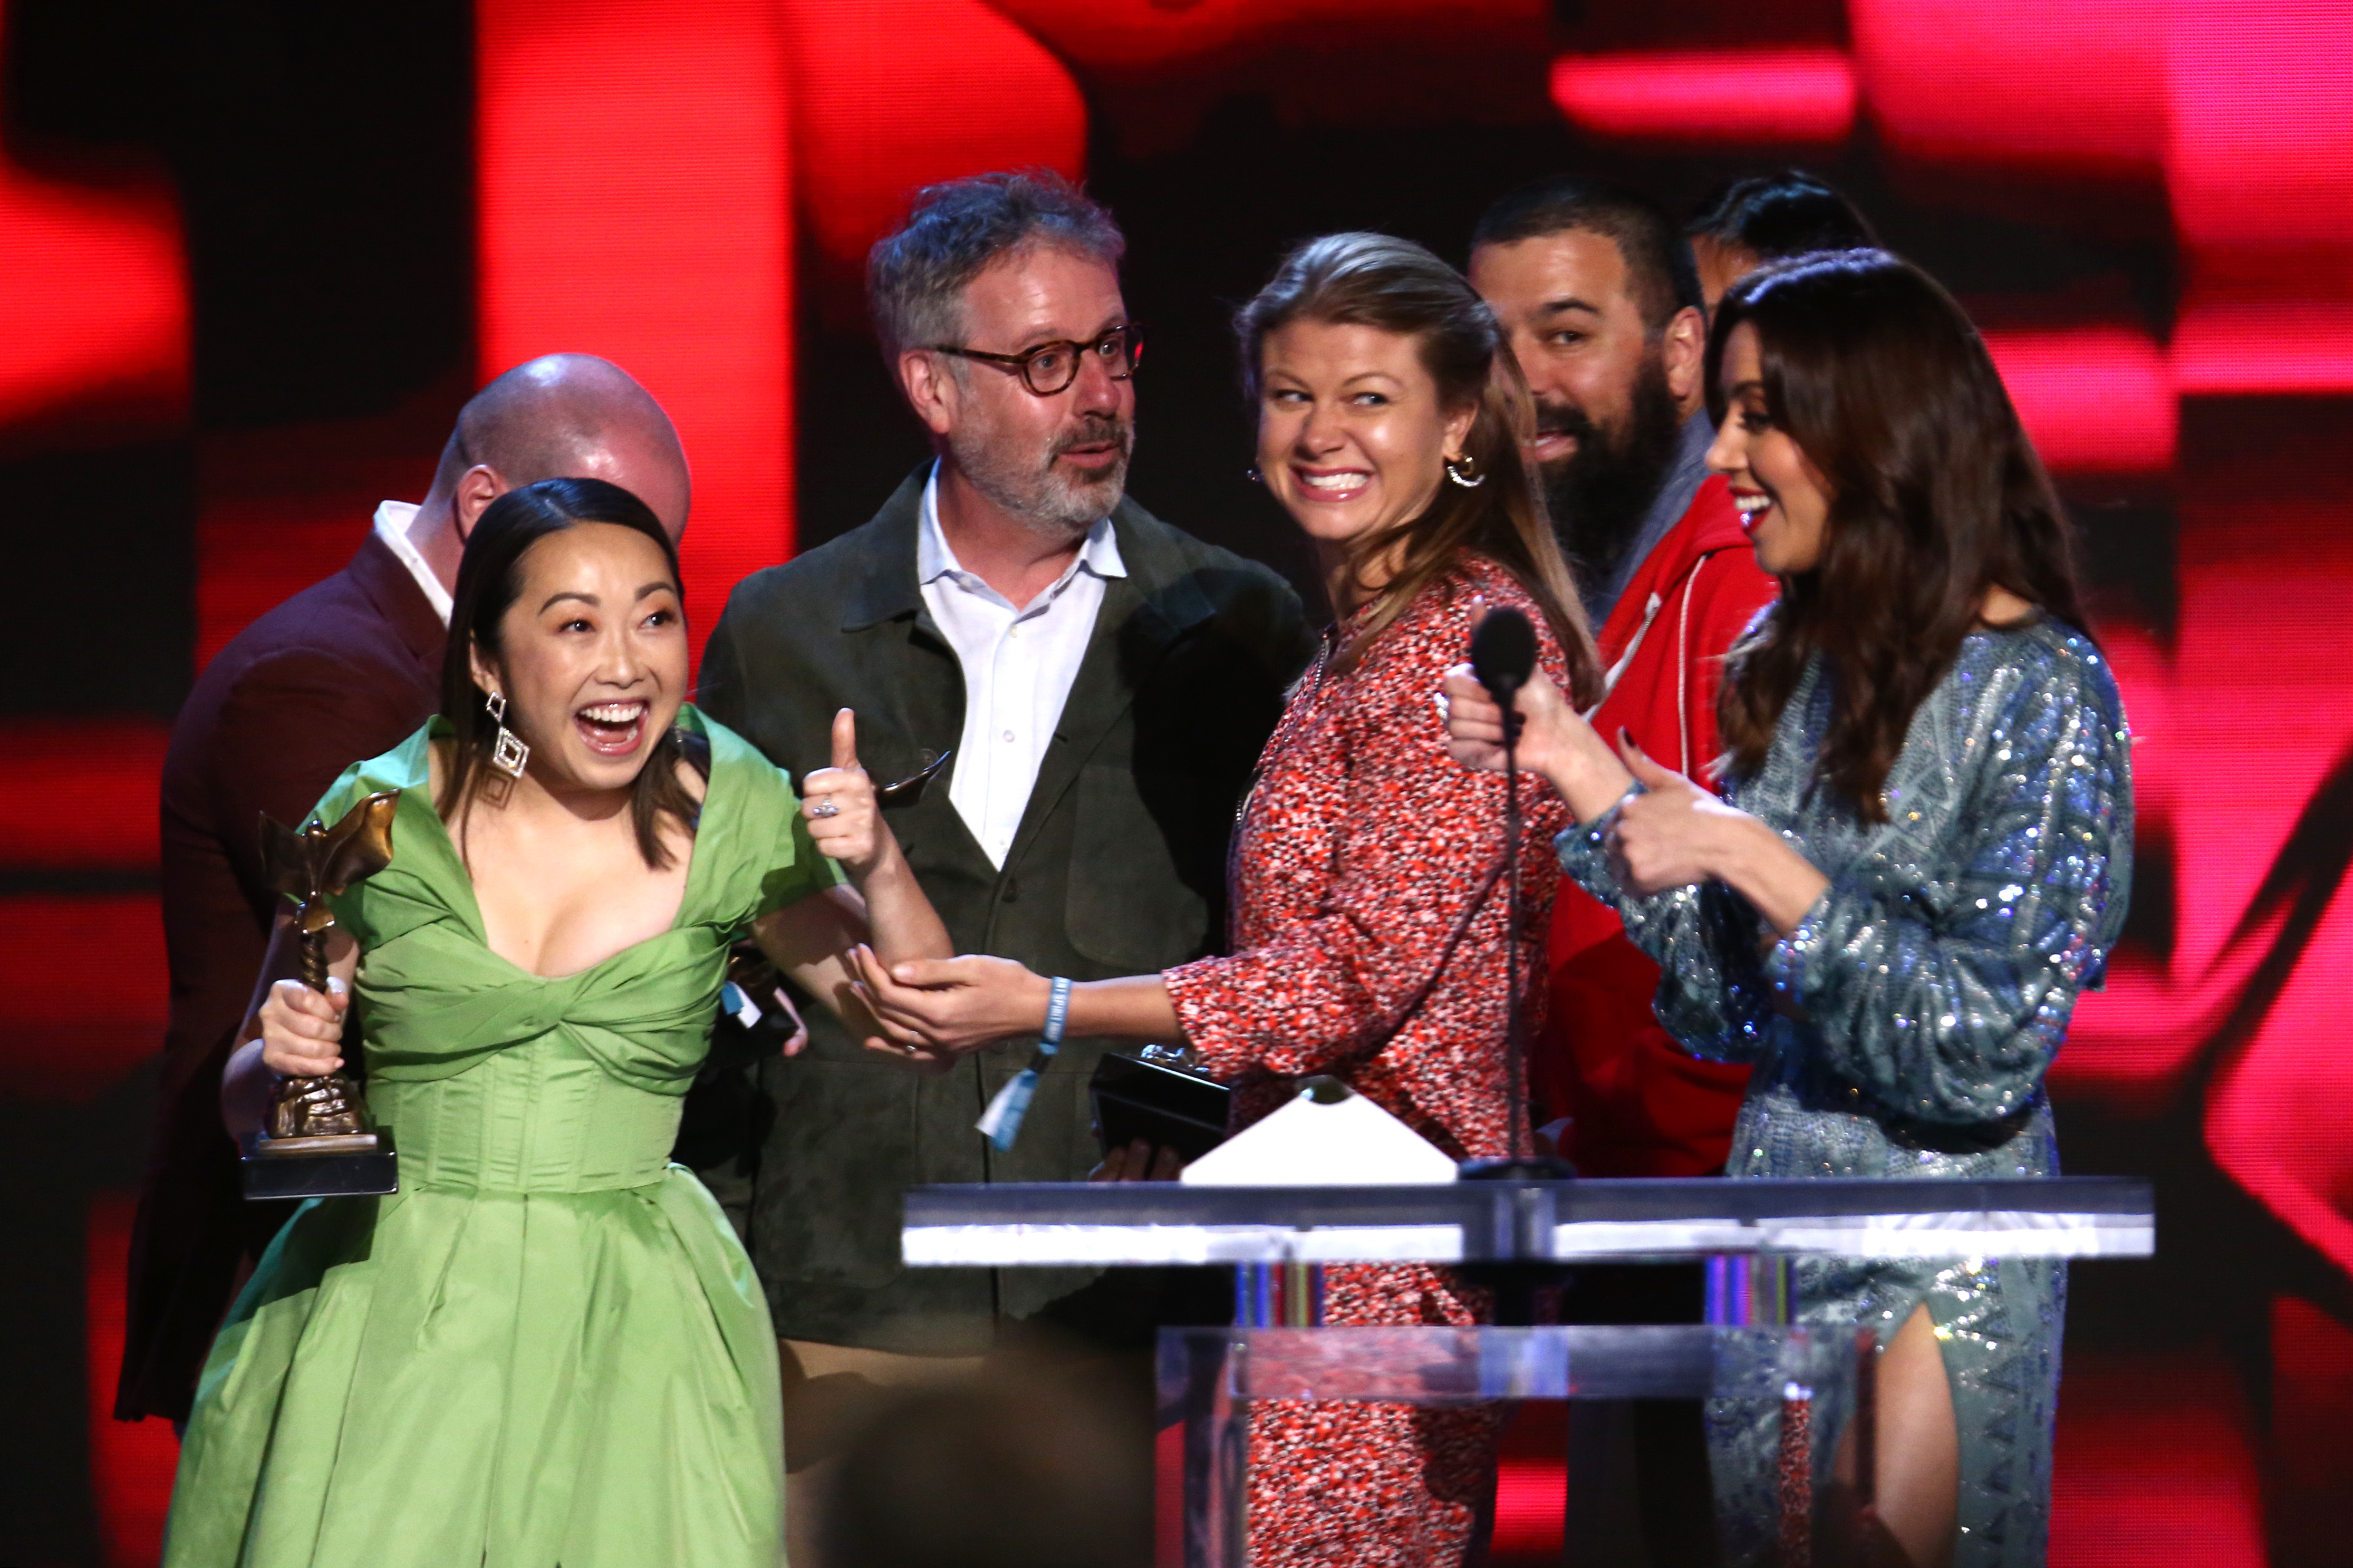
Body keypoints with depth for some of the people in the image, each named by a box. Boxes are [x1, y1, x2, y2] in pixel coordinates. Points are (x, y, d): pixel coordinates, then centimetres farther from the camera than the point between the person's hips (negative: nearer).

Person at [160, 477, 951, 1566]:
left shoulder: (729, 813, 0)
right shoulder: (383, 816, -4)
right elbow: (245, 1101, 7)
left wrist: (878, 870, -14)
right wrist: (284, 1059, -16)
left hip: (629, 1331, 1)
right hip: (391, 1313, -1)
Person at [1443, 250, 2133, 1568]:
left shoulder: (2040, 691, -13)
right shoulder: (1794, 665, 7)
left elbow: (1990, 1055, -19)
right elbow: (1730, 1014, 8)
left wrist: (1756, 862, -21)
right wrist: (1590, 777, 2)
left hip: (1932, 1262, -7)